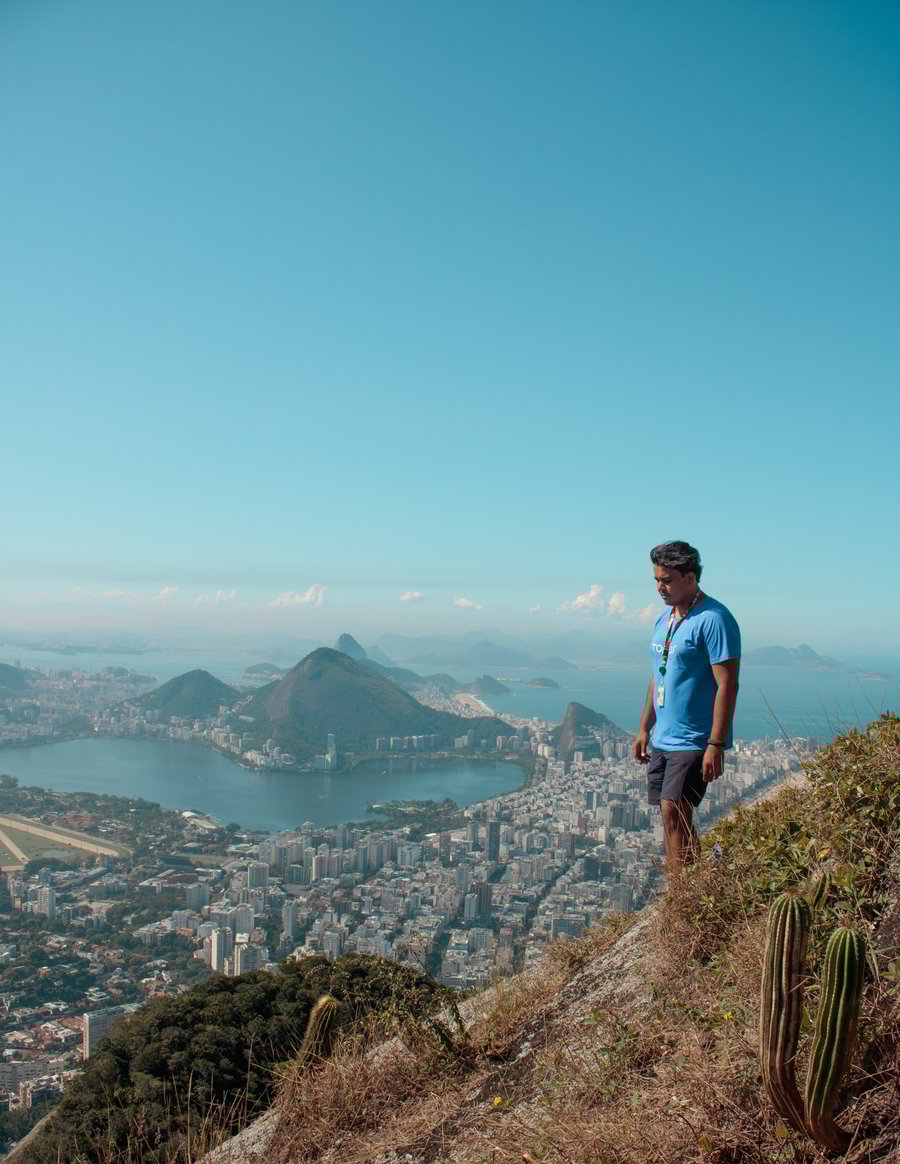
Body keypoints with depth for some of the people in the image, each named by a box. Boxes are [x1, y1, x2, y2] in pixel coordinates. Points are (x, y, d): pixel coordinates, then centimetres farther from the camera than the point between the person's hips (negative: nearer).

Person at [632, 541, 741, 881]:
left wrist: (716, 745, -21)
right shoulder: (665, 619, 13)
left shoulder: (713, 619, -14)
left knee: (674, 814, -11)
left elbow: (727, 685, -18)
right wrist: (644, 729, 19)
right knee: (671, 818, 10)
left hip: (693, 741, -8)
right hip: (662, 739, 8)